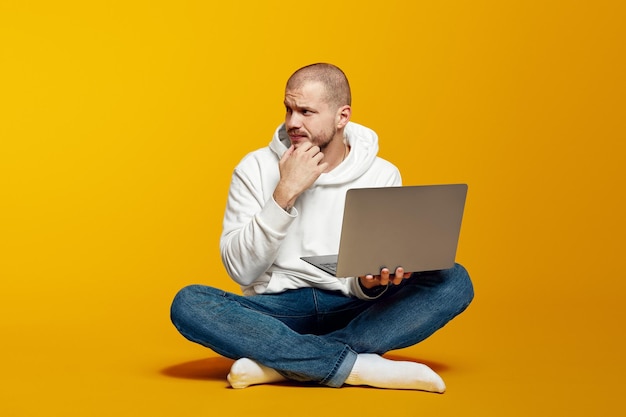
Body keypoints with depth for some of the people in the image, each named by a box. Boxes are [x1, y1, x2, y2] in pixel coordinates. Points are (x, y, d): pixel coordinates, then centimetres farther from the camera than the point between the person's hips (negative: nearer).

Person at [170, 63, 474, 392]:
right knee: (187, 303, -29)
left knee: (455, 281, -21)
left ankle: (278, 362, -29)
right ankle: (359, 365, -32)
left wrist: (371, 282, -21)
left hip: (353, 313, 1)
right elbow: (241, 270, -9)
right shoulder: (255, 168, 0)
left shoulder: (382, 175, 2)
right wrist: (285, 192, -17)